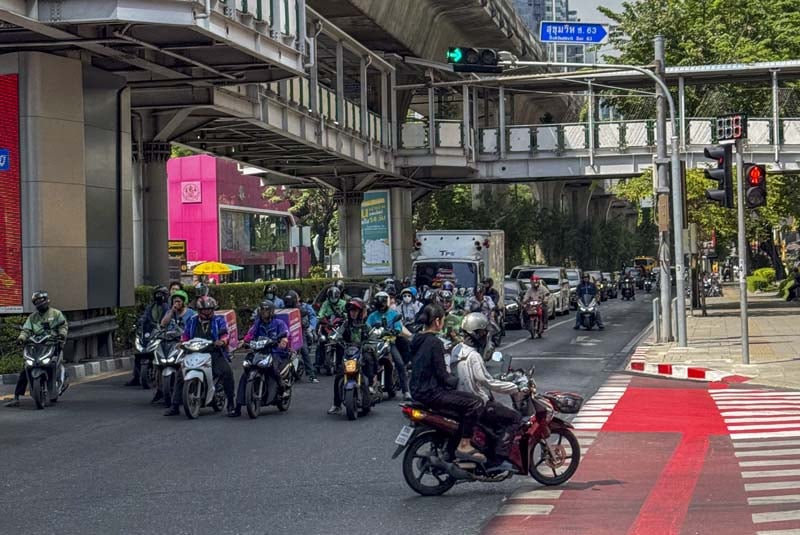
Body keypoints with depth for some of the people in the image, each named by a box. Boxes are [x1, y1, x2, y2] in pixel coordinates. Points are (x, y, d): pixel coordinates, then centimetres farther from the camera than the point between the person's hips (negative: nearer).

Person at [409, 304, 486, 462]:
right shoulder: (435, 343, -18)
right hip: (431, 393, -10)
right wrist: (457, 380, 0)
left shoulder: (417, 339, 10)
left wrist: (451, 378, 17)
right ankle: (464, 446, -12)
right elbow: (441, 374, -18)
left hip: (417, 390, 10)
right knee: (475, 403, -14)